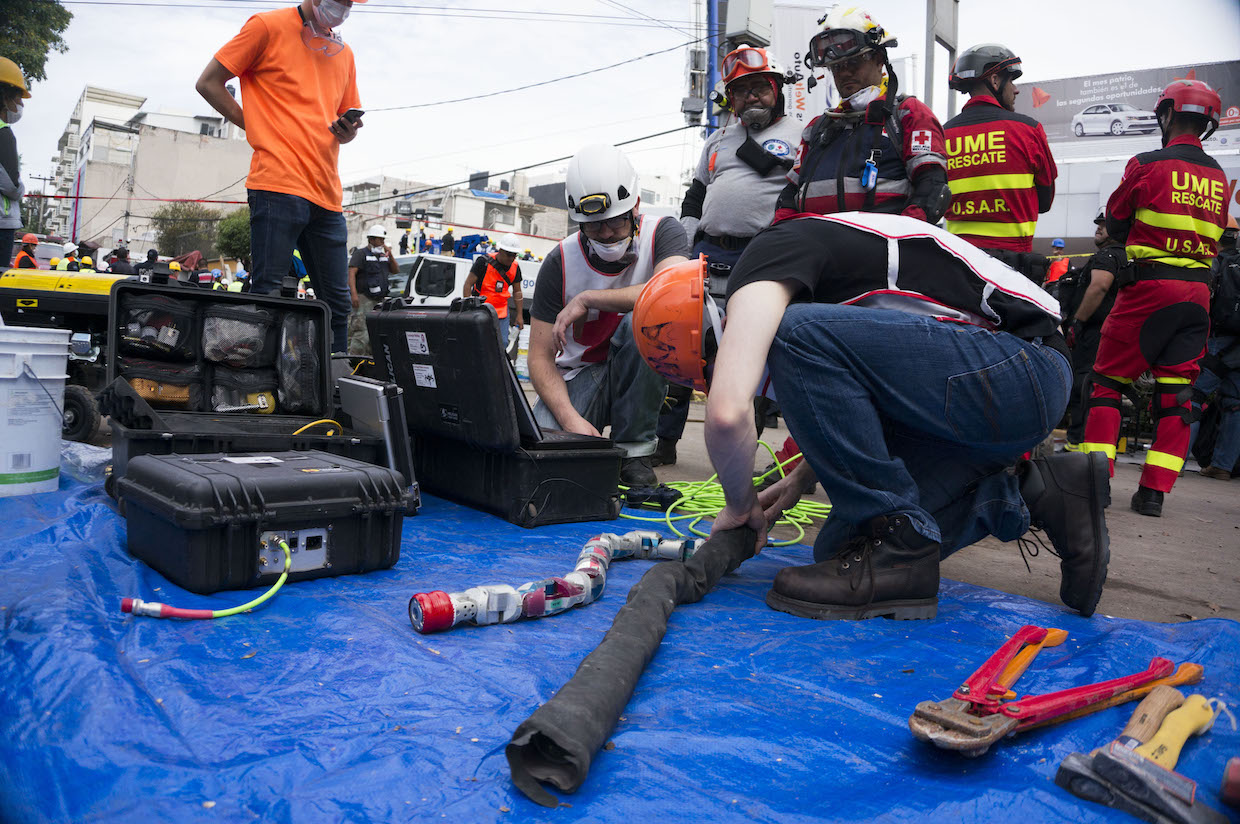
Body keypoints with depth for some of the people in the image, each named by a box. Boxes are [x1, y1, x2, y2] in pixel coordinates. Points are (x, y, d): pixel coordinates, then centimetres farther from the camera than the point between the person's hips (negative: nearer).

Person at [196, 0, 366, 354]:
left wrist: (347, 132, 4)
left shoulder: (343, 53, 22)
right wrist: (258, 128, -1)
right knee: (267, 293, -8)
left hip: (326, 193, 6)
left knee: (337, 304, 4)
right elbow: (209, 83, 5)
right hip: (278, 183, -6)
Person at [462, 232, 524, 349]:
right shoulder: (484, 262, -13)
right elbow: (468, 284, -11)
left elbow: (517, 292, 13)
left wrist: (520, 315, 9)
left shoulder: (515, 268, 3)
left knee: (503, 344, -2)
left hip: (501, 312, 4)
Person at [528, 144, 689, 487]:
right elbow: (541, 358, -10)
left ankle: (633, 452, -18)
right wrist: (571, 419, -27)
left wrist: (587, 298, -28)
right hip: (578, 376, 0)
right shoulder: (560, 263, -10)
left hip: (636, 373, 0)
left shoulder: (662, 233, -12)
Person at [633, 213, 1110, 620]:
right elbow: (839, 406, 29)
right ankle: (1036, 494, 8)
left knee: (800, 334, -24)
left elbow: (727, 411, -28)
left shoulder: (766, 257, -14)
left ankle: (898, 548, -14)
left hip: (1024, 370, -10)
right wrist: (798, 481, 19)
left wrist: (741, 505, -8)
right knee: (841, 546, 4)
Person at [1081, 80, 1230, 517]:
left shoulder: (1147, 165, -6)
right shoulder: (1218, 176, 12)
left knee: (1108, 380, 3)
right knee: (1176, 391, 6)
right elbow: (1214, 233, 20)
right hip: (1197, 292, 5)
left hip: (1149, 286, -5)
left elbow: (1115, 224, 5)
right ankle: (1154, 491, 6)